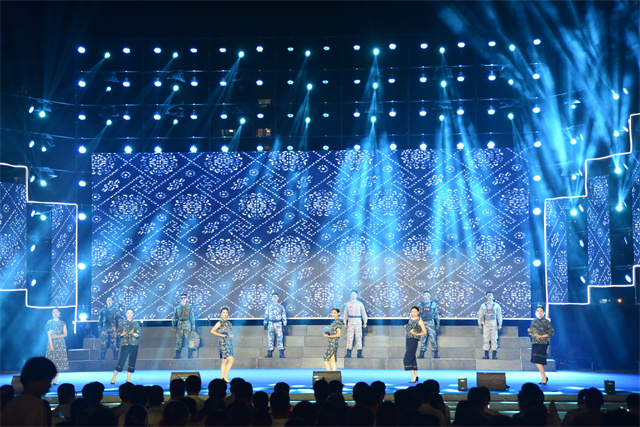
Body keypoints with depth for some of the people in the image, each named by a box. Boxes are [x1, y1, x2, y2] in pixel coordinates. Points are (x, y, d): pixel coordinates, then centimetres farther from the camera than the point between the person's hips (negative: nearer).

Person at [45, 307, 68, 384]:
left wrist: (57, 336, -14)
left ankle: (55, 380, 1)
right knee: (51, 360, -9)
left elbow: (65, 334, 5)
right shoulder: (50, 322, 5)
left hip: (61, 344, 3)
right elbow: (49, 334, -3)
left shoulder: (62, 323, 12)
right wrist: (51, 345, -13)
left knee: (59, 361, -2)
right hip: (52, 343, -3)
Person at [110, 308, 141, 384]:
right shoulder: (122, 324, 7)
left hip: (134, 345, 2)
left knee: (132, 362, 1)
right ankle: (114, 378, 3)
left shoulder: (136, 324, 10)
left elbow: (139, 335, 8)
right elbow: (118, 333, 8)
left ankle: (128, 379, 11)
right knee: (121, 361, -7)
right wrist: (122, 334, -12)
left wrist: (136, 335, -13)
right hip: (125, 344, -2)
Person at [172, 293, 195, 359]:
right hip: (179, 325, 2)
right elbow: (175, 317, 15)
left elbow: (192, 318, 5)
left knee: (189, 339, -6)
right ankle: (177, 355, 7)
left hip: (187, 325, -2)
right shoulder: (177, 308, 11)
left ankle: (190, 355, -2)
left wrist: (193, 326, 1)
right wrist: (174, 326, 9)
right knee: (178, 340, 2)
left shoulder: (190, 308, 5)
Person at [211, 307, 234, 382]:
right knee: (231, 360, -16)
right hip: (223, 343, -7)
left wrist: (231, 335, 3)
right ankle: (225, 376, -10)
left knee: (225, 361, 9)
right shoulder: (220, 323, -5)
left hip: (229, 342, 7)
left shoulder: (229, 323, 15)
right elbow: (212, 331, -9)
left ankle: (221, 377, 14)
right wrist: (221, 335, -14)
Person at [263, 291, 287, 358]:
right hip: (270, 324, 2)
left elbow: (284, 316, 6)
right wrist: (265, 324, 8)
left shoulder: (281, 306, 5)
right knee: (270, 338, 1)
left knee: (280, 338, -5)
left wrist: (284, 324, 1)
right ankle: (269, 353, 4)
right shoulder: (269, 306, 9)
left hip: (278, 324, -2)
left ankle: (282, 353, -3)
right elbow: (266, 316, 13)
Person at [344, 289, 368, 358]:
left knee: (359, 337, -1)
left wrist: (365, 323, 5)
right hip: (350, 322, 0)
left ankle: (359, 354, 2)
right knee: (349, 337, -2)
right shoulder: (348, 303, 7)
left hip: (358, 322, 0)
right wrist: (345, 322, 8)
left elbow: (364, 313, 8)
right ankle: (348, 353, 2)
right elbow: (346, 313, 11)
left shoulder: (360, 304, 5)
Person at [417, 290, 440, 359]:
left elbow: (436, 314, 10)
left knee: (433, 339, -5)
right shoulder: (420, 304, 9)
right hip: (423, 323, 1)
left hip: (431, 323, -1)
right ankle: (422, 354, 6)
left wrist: (438, 323, 7)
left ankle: (435, 354, -1)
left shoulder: (433, 304, 7)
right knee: (422, 339, 1)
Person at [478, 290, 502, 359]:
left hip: (494, 324, -1)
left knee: (494, 339, -4)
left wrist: (499, 324, 1)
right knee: (485, 339, -2)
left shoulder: (496, 305, 7)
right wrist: (480, 324, 4)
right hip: (486, 324, 1)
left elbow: (499, 315, 7)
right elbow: (480, 315, 11)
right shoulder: (483, 306, 10)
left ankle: (494, 355, -1)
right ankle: (486, 354, 2)